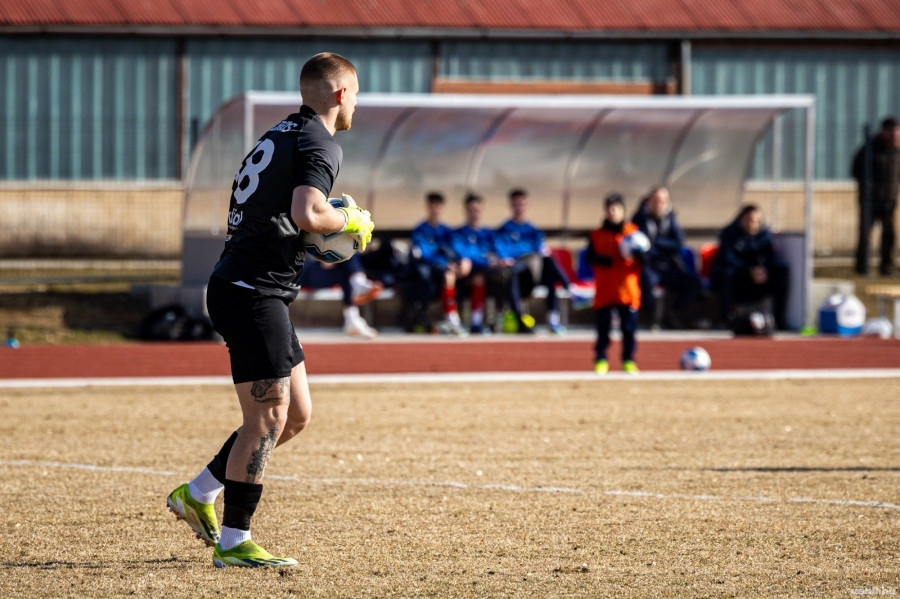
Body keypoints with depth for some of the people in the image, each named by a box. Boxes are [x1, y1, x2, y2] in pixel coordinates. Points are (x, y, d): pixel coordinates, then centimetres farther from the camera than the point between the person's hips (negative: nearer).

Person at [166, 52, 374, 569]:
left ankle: (197, 495, 21)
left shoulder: (281, 136, 20)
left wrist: (322, 233, 17)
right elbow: (306, 213, -26)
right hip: (253, 291, -10)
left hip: (241, 288, 10)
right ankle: (233, 541, -5)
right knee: (268, 417, -8)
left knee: (296, 413, 13)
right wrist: (351, 222, -8)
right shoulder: (320, 144, -10)